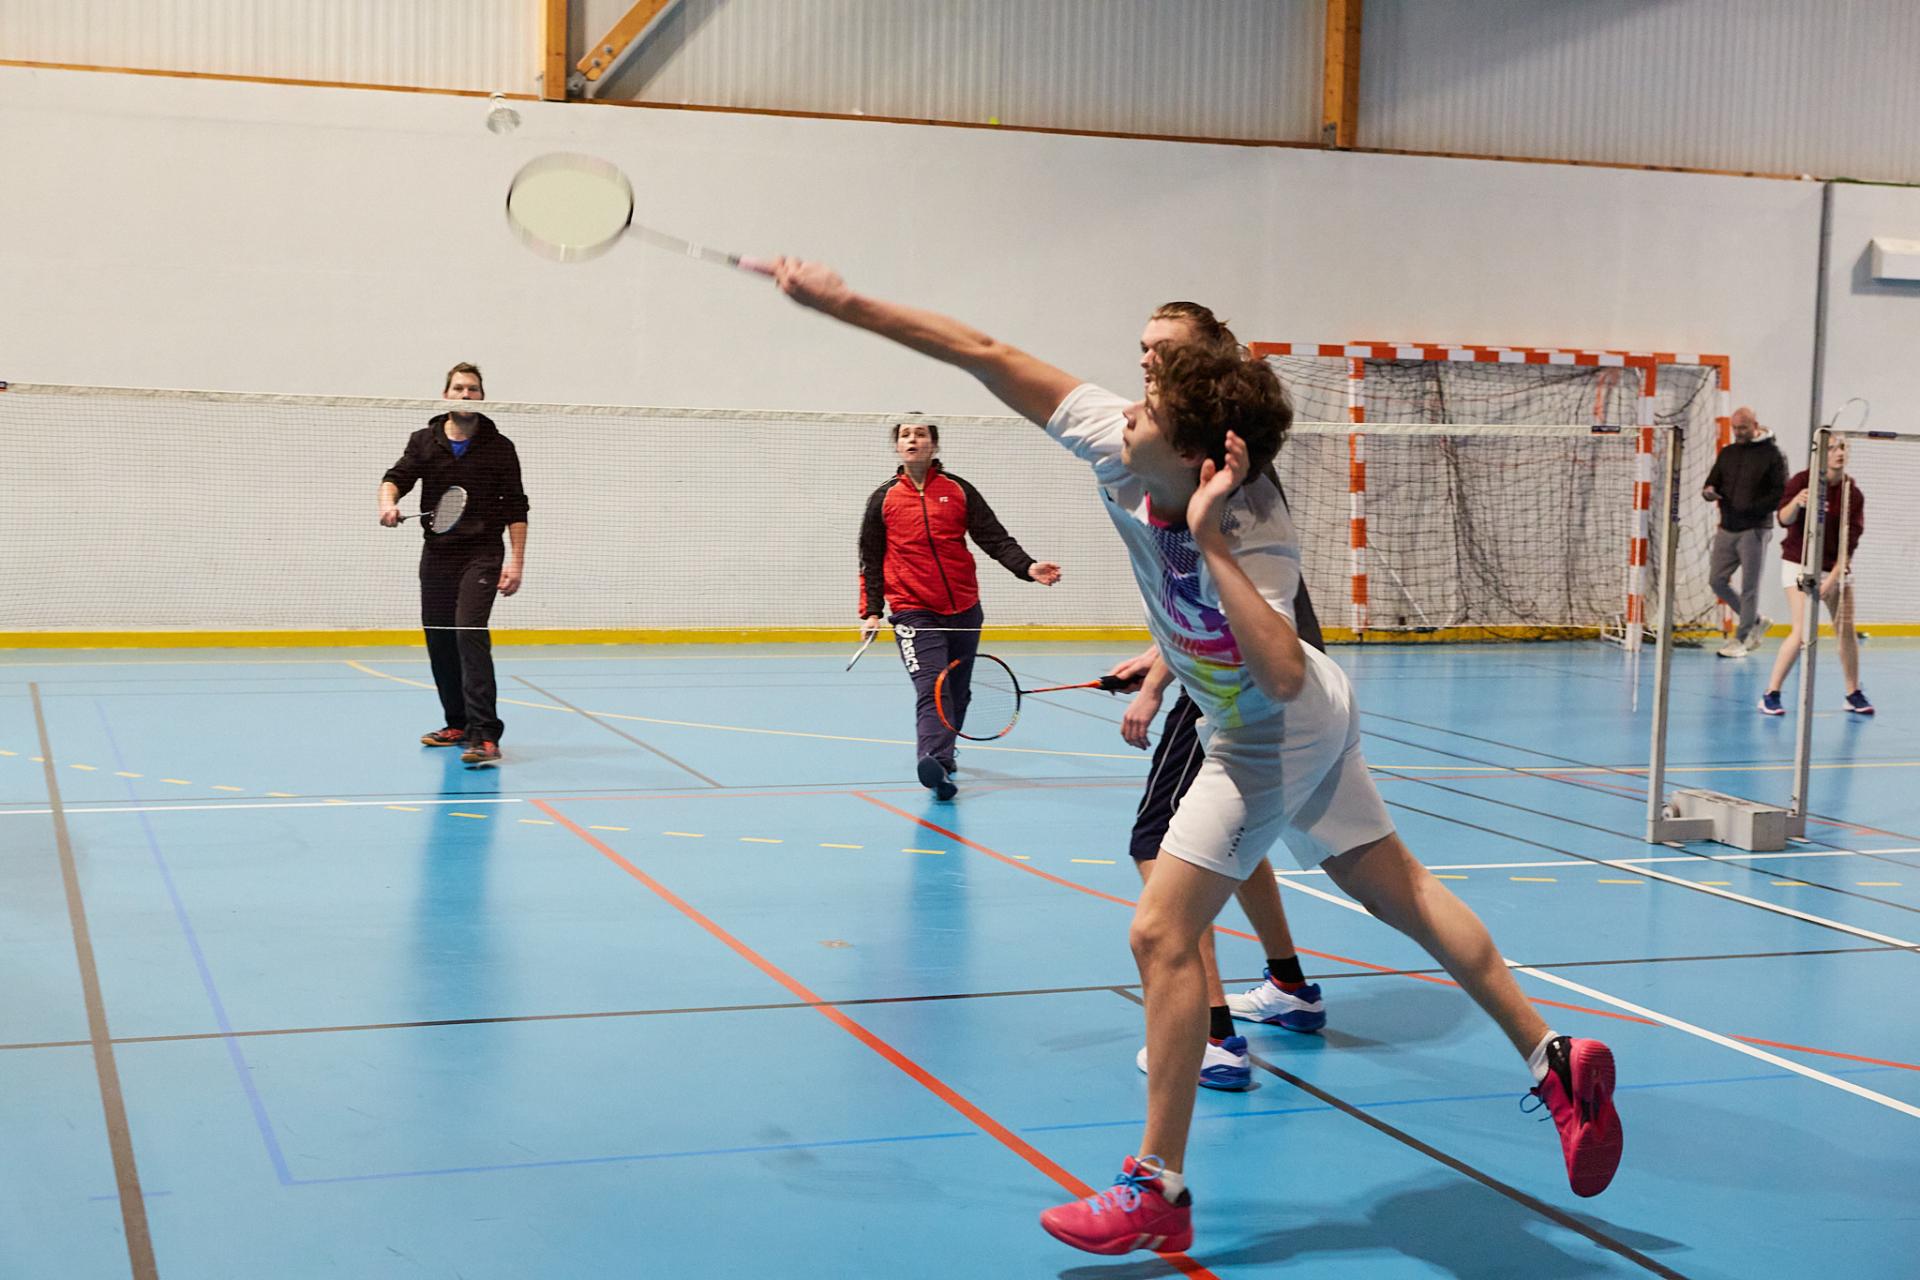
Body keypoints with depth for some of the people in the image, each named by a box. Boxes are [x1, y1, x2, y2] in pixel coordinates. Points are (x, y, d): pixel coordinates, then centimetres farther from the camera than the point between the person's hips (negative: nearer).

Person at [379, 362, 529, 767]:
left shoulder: (499, 447, 2)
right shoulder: (424, 442, 8)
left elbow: (515, 508, 1)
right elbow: (398, 476, -3)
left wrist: (516, 561, -7)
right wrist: (388, 501, -27)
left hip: (482, 554, -4)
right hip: (437, 553, 4)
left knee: (470, 632, -20)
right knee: (439, 639, 9)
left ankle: (485, 735, -24)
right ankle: (458, 725, 26)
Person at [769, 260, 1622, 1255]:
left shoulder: (1255, 536, -32)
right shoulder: (1117, 445, -16)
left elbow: (1283, 676, -46)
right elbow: (988, 356, -12)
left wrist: (1209, 543, -44)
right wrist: (846, 303, -12)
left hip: (1272, 740, -9)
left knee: (1162, 936, -7)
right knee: (1401, 892, 18)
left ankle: (1160, 1190, 4)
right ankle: (1556, 1062, 29)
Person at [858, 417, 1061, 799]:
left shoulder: (958, 491, 6)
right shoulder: (884, 499, 5)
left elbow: (995, 538, 0)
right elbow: (870, 560, 9)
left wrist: (1027, 567, -16)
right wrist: (871, 612, 1)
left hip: (964, 610, 3)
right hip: (914, 613, -3)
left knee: (957, 693, 12)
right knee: (931, 690, -20)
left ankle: (941, 758, 30)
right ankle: (936, 764, -37)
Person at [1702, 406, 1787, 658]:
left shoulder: (1772, 454, -5)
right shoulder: (1727, 453, 13)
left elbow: (1781, 493, -9)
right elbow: (1713, 481, 16)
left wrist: (1752, 508, -19)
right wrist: (1709, 491, -9)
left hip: (1754, 530, -6)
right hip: (1727, 528, 6)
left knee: (1749, 587, -2)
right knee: (1717, 580, 5)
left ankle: (1741, 638, 7)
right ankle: (1756, 621, 22)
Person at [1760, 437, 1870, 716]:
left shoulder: (1853, 494, -5)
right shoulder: (1802, 481, -11)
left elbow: (1849, 543, -7)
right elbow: (1784, 519, -24)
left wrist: (1832, 579, -16)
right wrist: (1796, 503, -46)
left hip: (1836, 567, 4)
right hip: (1800, 564, -4)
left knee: (1846, 630, 3)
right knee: (1803, 633, -14)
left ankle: (1854, 694, 19)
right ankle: (1770, 695, -6)